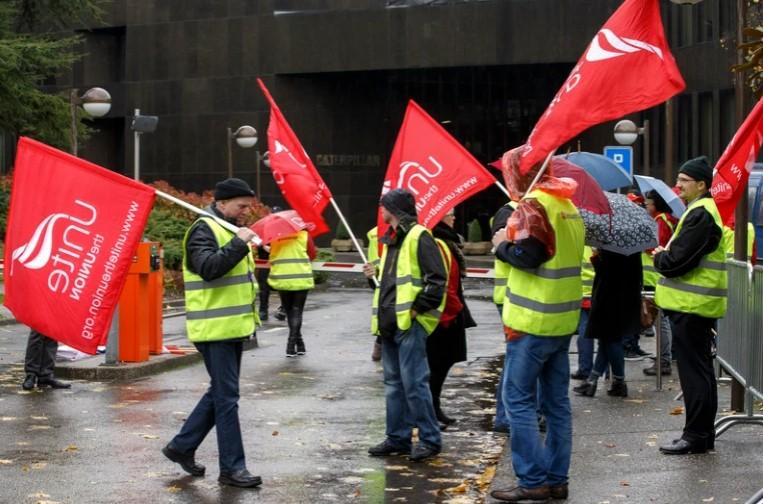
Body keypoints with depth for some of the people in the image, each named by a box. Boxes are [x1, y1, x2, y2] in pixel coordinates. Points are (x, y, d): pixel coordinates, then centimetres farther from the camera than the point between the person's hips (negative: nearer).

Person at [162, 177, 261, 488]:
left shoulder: (230, 229, 18)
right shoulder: (204, 230, -12)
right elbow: (208, 268, -29)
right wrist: (239, 243, -28)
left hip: (233, 327, 10)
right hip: (215, 329, -10)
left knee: (219, 393, 15)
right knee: (227, 397, -6)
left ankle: (182, 446, 26)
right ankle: (232, 468, -1)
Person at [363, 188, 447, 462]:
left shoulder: (418, 236, -10)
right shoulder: (390, 239, 19)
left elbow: (437, 278, -15)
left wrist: (417, 308, -17)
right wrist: (376, 273, 14)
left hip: (410, 323, -10)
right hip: (390, 323, 10)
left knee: (413, 382, -9)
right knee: (393, 383, 12)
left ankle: (430, 439, 0)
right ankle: (398, 437, 19)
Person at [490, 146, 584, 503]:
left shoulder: (532, 205, -13)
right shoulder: (567, 205, 14)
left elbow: (526, 256, -22)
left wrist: (503, 244, -4)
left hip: (533, 321, -8)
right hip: (563, 319, 8)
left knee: (519, 399, -3)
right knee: (557, 402, 11)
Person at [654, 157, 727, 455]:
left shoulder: (699, 215, -17)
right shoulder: (704, 211, 17)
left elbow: (676, 261, -21)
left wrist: (659, 256, -2)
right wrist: (665, 255, 6)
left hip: (691, 306, -11)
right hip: (699, 305, 11)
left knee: (693, 372, -6)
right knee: (701, 370, 14)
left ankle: (696, 436, -2)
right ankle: (704, 434, 22)